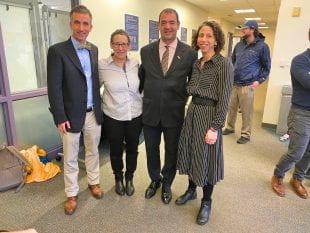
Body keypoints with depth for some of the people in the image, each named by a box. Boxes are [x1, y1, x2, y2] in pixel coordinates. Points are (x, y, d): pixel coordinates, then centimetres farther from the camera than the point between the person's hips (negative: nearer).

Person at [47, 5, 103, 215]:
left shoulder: (94, 49, 6)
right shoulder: (57, 50, -10)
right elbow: (54, 88, -12)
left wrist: (99, 106, 8)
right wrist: (60, 118, -14)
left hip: (94, 113, 5)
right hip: (72, 115, -4)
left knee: (93, 151, 19)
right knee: (70, 158, 11)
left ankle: (93, 182, 40)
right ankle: (72, 194, 30)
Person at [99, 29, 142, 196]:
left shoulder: (136, 64, -2)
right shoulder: (102, 65, -10)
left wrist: (142, 104, 10)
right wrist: (100, 104, 1)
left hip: (135, 115, 2)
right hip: (113, 117, -2)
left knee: (132, 149, 16)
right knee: (116, 150, 15)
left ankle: (129, 178, 40)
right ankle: (118, 178, 41)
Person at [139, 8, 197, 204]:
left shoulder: (190, 53, -6)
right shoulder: (146, 51, 0)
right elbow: (141, 78, 9)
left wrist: (184, 101, -2)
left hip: (174, 114, -1)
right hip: (150, 112, 2)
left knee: (172, 152, 15)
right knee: (151, 150, 17)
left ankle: (167, 184, 42)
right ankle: (155, 180, 44)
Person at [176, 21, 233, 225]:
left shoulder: (224, 64, -12)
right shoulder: (196, 63, 8)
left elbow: (224, 99, -15)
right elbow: (191, 91, 11)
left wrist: (215, 128, -18)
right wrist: (192, 112, 2)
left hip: (209, 116, -6)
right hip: (192, 112, 7)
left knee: (206, 158, 7)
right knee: (190, 153, 17)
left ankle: (206, 202, 29)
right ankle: (191, 190, 41)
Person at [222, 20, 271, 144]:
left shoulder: (262, 46, -2)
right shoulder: (239, 44, 13)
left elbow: (266, 67, 2)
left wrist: (259, 81, -10)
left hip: (247, 85, -5)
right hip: (233, 83, 5)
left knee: (246, 112, 1)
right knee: (231, 108, 13)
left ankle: (246, 134, 14)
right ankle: (230, 127, 31)